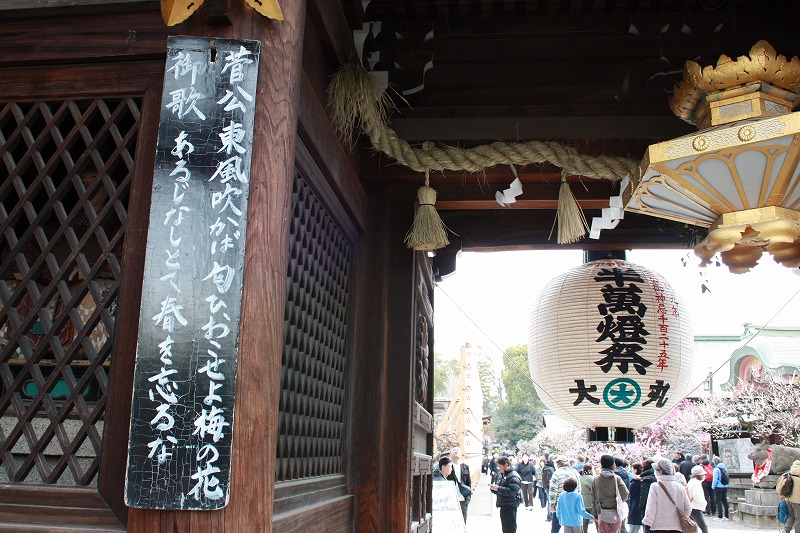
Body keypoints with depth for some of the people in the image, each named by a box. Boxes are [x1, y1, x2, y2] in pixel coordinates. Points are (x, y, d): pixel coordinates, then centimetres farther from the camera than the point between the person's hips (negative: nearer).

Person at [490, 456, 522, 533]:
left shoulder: (513, 476, -14)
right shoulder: (502, 475, 17)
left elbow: (512, 491, -26)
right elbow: (500, 491, 24)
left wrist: (498, 488, -24)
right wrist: (493, 489, 2)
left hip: (510, 507, -10)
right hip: (503, 506, 10)